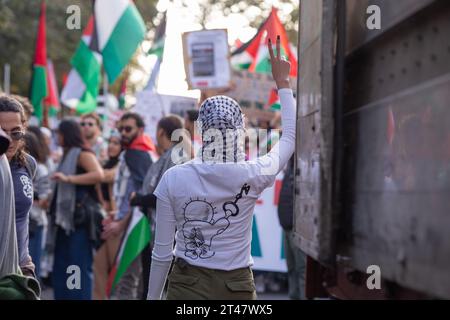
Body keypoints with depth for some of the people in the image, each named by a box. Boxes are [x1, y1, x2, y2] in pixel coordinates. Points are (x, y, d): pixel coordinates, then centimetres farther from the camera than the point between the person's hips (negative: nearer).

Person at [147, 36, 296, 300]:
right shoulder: (252, 176, -10)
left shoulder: (174, 179, -9)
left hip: (186, 287, 0)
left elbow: (162, 252, -4)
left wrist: (153, 297, 9)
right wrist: (283, 83, 18)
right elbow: (291, 137, 10)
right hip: (236, 288, 0)